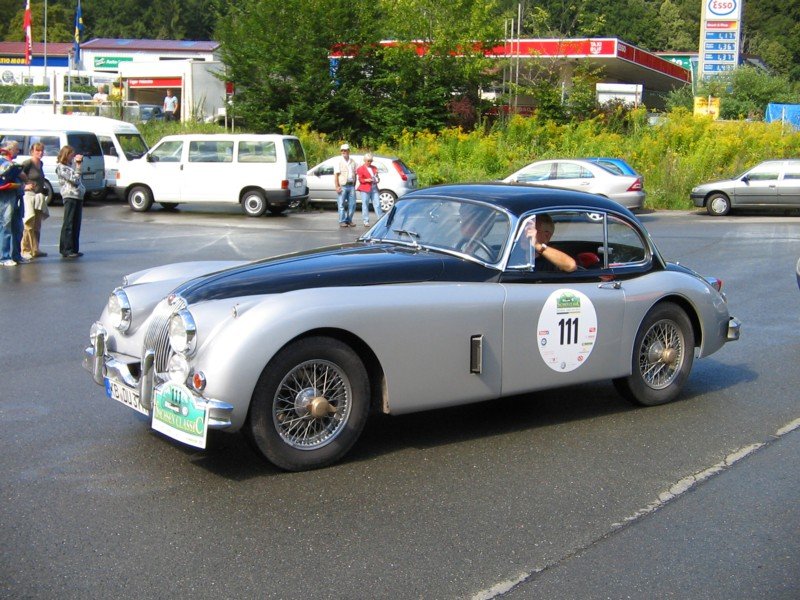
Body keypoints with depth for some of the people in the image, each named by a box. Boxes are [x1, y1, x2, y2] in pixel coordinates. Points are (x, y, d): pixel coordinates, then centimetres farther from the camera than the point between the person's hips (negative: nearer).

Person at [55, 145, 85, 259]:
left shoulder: (71, 164, 15)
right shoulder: (61, 167, -8)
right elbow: (74, 180, -14)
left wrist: (79, 160, 13)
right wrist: (78, 167, -13)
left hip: (78, 196, 9)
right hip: (70, 197, -9)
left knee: (76, 224, 10)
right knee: (68, 225, -6)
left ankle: (74, 249, 15)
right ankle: (66, 250, -5)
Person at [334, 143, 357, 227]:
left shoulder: (353, 162, 14)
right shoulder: (339, 162, 0)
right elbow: (336, 175, -5)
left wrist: (354, 185, 9)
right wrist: (337, 187, -13)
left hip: (351, 185, 4)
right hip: (342, 186, -4)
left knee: (352, 204, 4)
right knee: (342, 204, -2)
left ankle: (349, 220, 14)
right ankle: (342, 221, 3)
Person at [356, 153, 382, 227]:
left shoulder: (374, 168, 19)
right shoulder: (360, 169, 3)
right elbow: (360, 179, 0)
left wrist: (377, 179, 3)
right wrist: (367, 180, -17)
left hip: (374, 188, 4)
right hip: (365, 189, -4)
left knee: (377, 204, -1)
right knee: (365, 205, -2)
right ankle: (366, 221, 2)